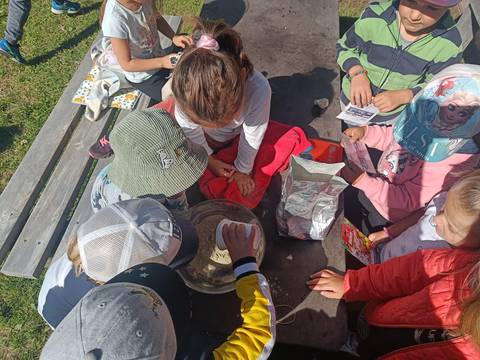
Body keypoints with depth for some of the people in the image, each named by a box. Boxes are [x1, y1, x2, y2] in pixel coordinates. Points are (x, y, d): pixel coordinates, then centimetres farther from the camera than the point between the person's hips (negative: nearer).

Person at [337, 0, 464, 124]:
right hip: (353, 103, 1)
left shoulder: (448, 43, -22)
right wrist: (356, 73, -27)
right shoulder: (374, 17, -25)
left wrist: (402, 96, -29)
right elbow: (344, 47, -8)